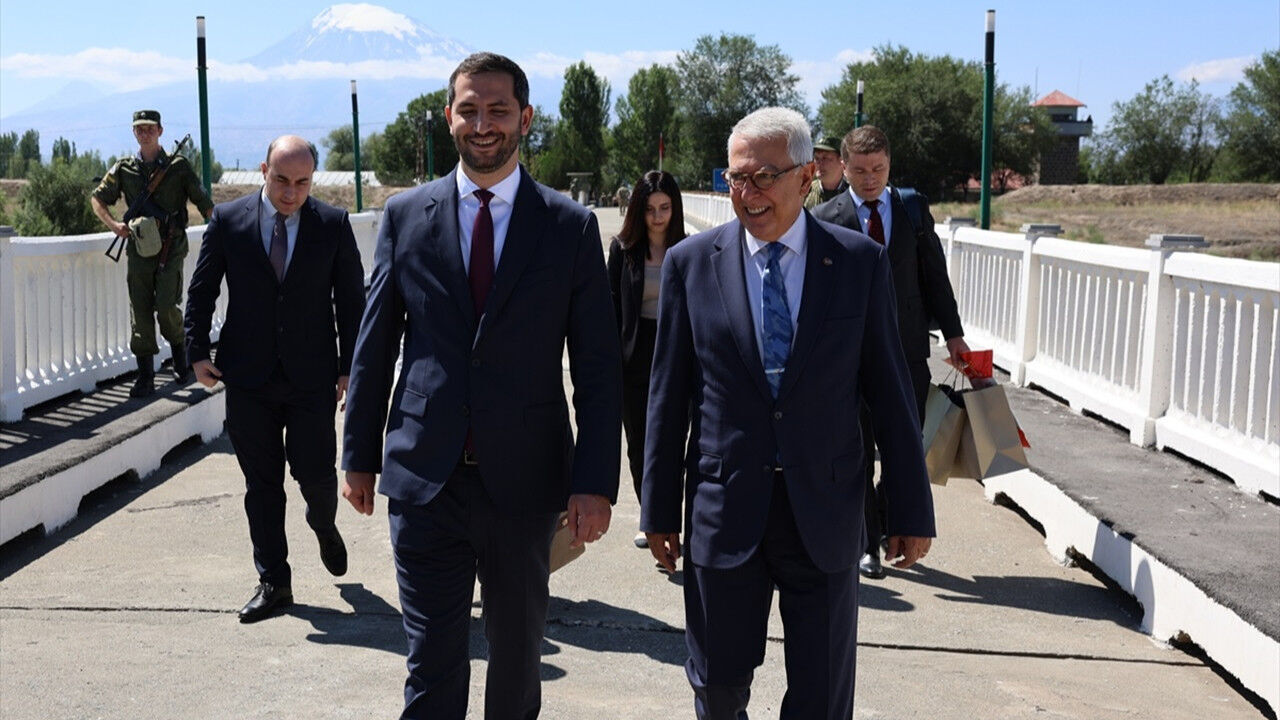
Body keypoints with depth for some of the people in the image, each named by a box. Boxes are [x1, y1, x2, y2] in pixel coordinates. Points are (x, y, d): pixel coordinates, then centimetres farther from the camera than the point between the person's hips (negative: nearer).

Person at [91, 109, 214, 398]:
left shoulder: (178, 166, 2)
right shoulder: (124, 170, 9)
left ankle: (180, 356, 16)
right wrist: (113, 225, 1)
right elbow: (97, 199, 17)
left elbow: (203, 203, 4)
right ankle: (145, 376, 9)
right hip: (138, 247, 3)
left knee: (167, 307, -12)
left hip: (171, 247, -3)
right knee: (140, 312, 2)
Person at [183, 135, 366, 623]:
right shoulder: (227, 221, 1)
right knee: (261, 483, 6)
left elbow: (351, 300, 3)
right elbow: (201, 291, 7)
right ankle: (273, 582, 19)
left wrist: (350, 367, 0)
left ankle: (323, 524, 34)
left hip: (312, 378, -1)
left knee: (316, 473, -2)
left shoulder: (333, 224, -1)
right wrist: (198, 352, -1)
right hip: (249, 378, 1)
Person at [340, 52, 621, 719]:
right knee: (432, 662, 2)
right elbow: (374, 346, 8)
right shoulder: (405, 214, 3)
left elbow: (598, 368, -3)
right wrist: (359, 456, 8)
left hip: (524, 481, 0)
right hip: (423, 478, 0)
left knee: (518, 646, 18)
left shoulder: (571, 226, -2)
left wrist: (596, 483, -8)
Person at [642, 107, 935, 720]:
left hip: (825, 512, 0)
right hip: (724, 512, 1)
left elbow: (889, 389, 2)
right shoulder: (690, 263, 0)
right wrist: (659, 510, 5)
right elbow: (668, 397, 3)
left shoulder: (859, 261, -1)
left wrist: (911, 509, 3)